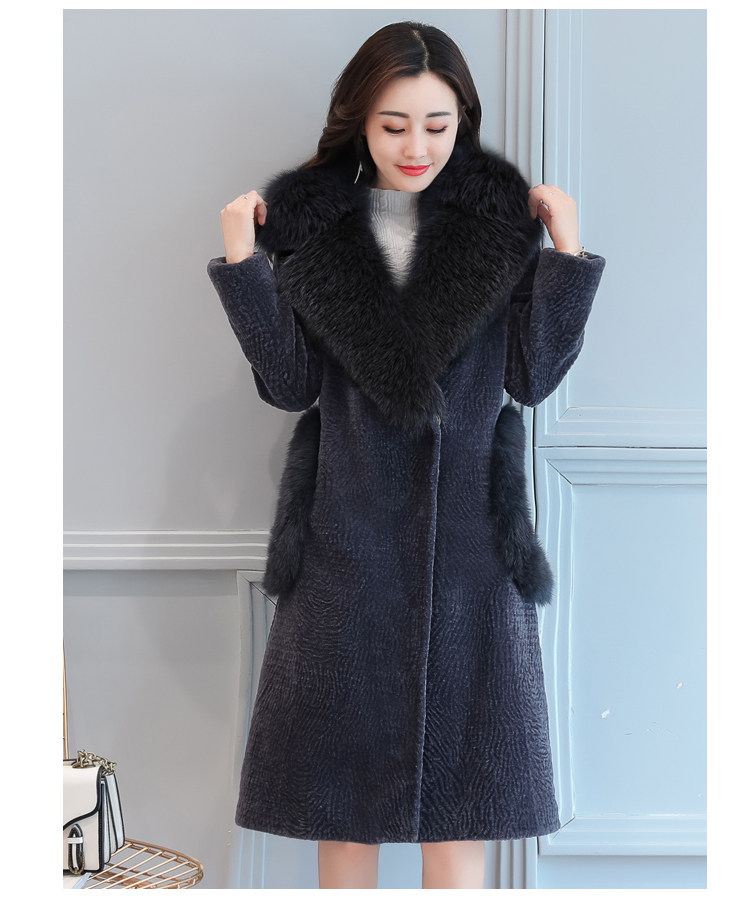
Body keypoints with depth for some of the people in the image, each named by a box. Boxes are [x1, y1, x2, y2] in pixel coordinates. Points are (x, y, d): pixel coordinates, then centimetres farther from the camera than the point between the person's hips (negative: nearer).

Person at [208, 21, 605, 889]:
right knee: (344, 773, 7)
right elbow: (291, 384, -2)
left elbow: (532, 376, -1)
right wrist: (241, 264, -10)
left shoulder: (502, 220, 3)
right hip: (346, 526, 0)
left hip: (468, 521, 0)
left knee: (459, 761, 5)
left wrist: (566, 253, -8)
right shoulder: (308, 223, 3)